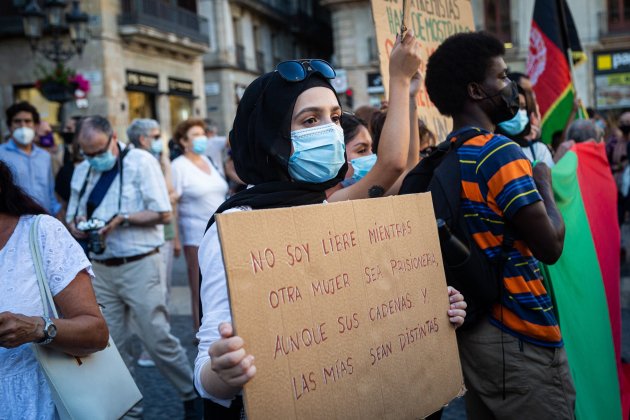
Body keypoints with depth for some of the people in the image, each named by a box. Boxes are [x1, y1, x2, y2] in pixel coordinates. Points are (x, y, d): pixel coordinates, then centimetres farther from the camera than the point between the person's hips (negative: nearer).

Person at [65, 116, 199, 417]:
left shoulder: (141, 162, -5)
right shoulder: (82, 171, 11)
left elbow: (163, 214, -9)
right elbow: (71, 218, 17)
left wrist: (123, 219, -19)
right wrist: (76, 226, -6)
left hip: (139, 266, -5)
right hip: (100, 269, 5)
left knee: (157, 339, -4)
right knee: (111, 344, 8)